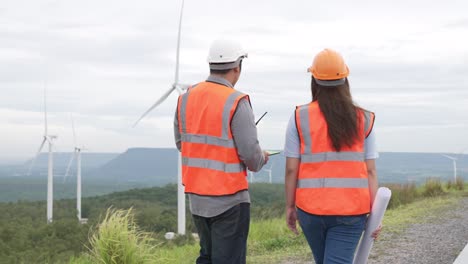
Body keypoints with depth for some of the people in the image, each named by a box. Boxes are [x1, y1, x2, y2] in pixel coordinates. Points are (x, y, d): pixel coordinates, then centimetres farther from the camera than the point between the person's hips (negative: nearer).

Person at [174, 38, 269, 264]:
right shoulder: (236, 102, -16)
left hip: (196, 195, 7)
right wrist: (261, 159, 5)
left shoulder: (186, 97, 3)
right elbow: (250, 153, -17)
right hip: (229, 198, -6)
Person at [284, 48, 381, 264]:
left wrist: (290, 206, 6)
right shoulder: (363, 120, 1)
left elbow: (291, 169, -5)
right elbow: (370, 171, -2)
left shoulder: (300, 117, -3)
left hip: (311, 208, 1)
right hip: (351, 210, -1)